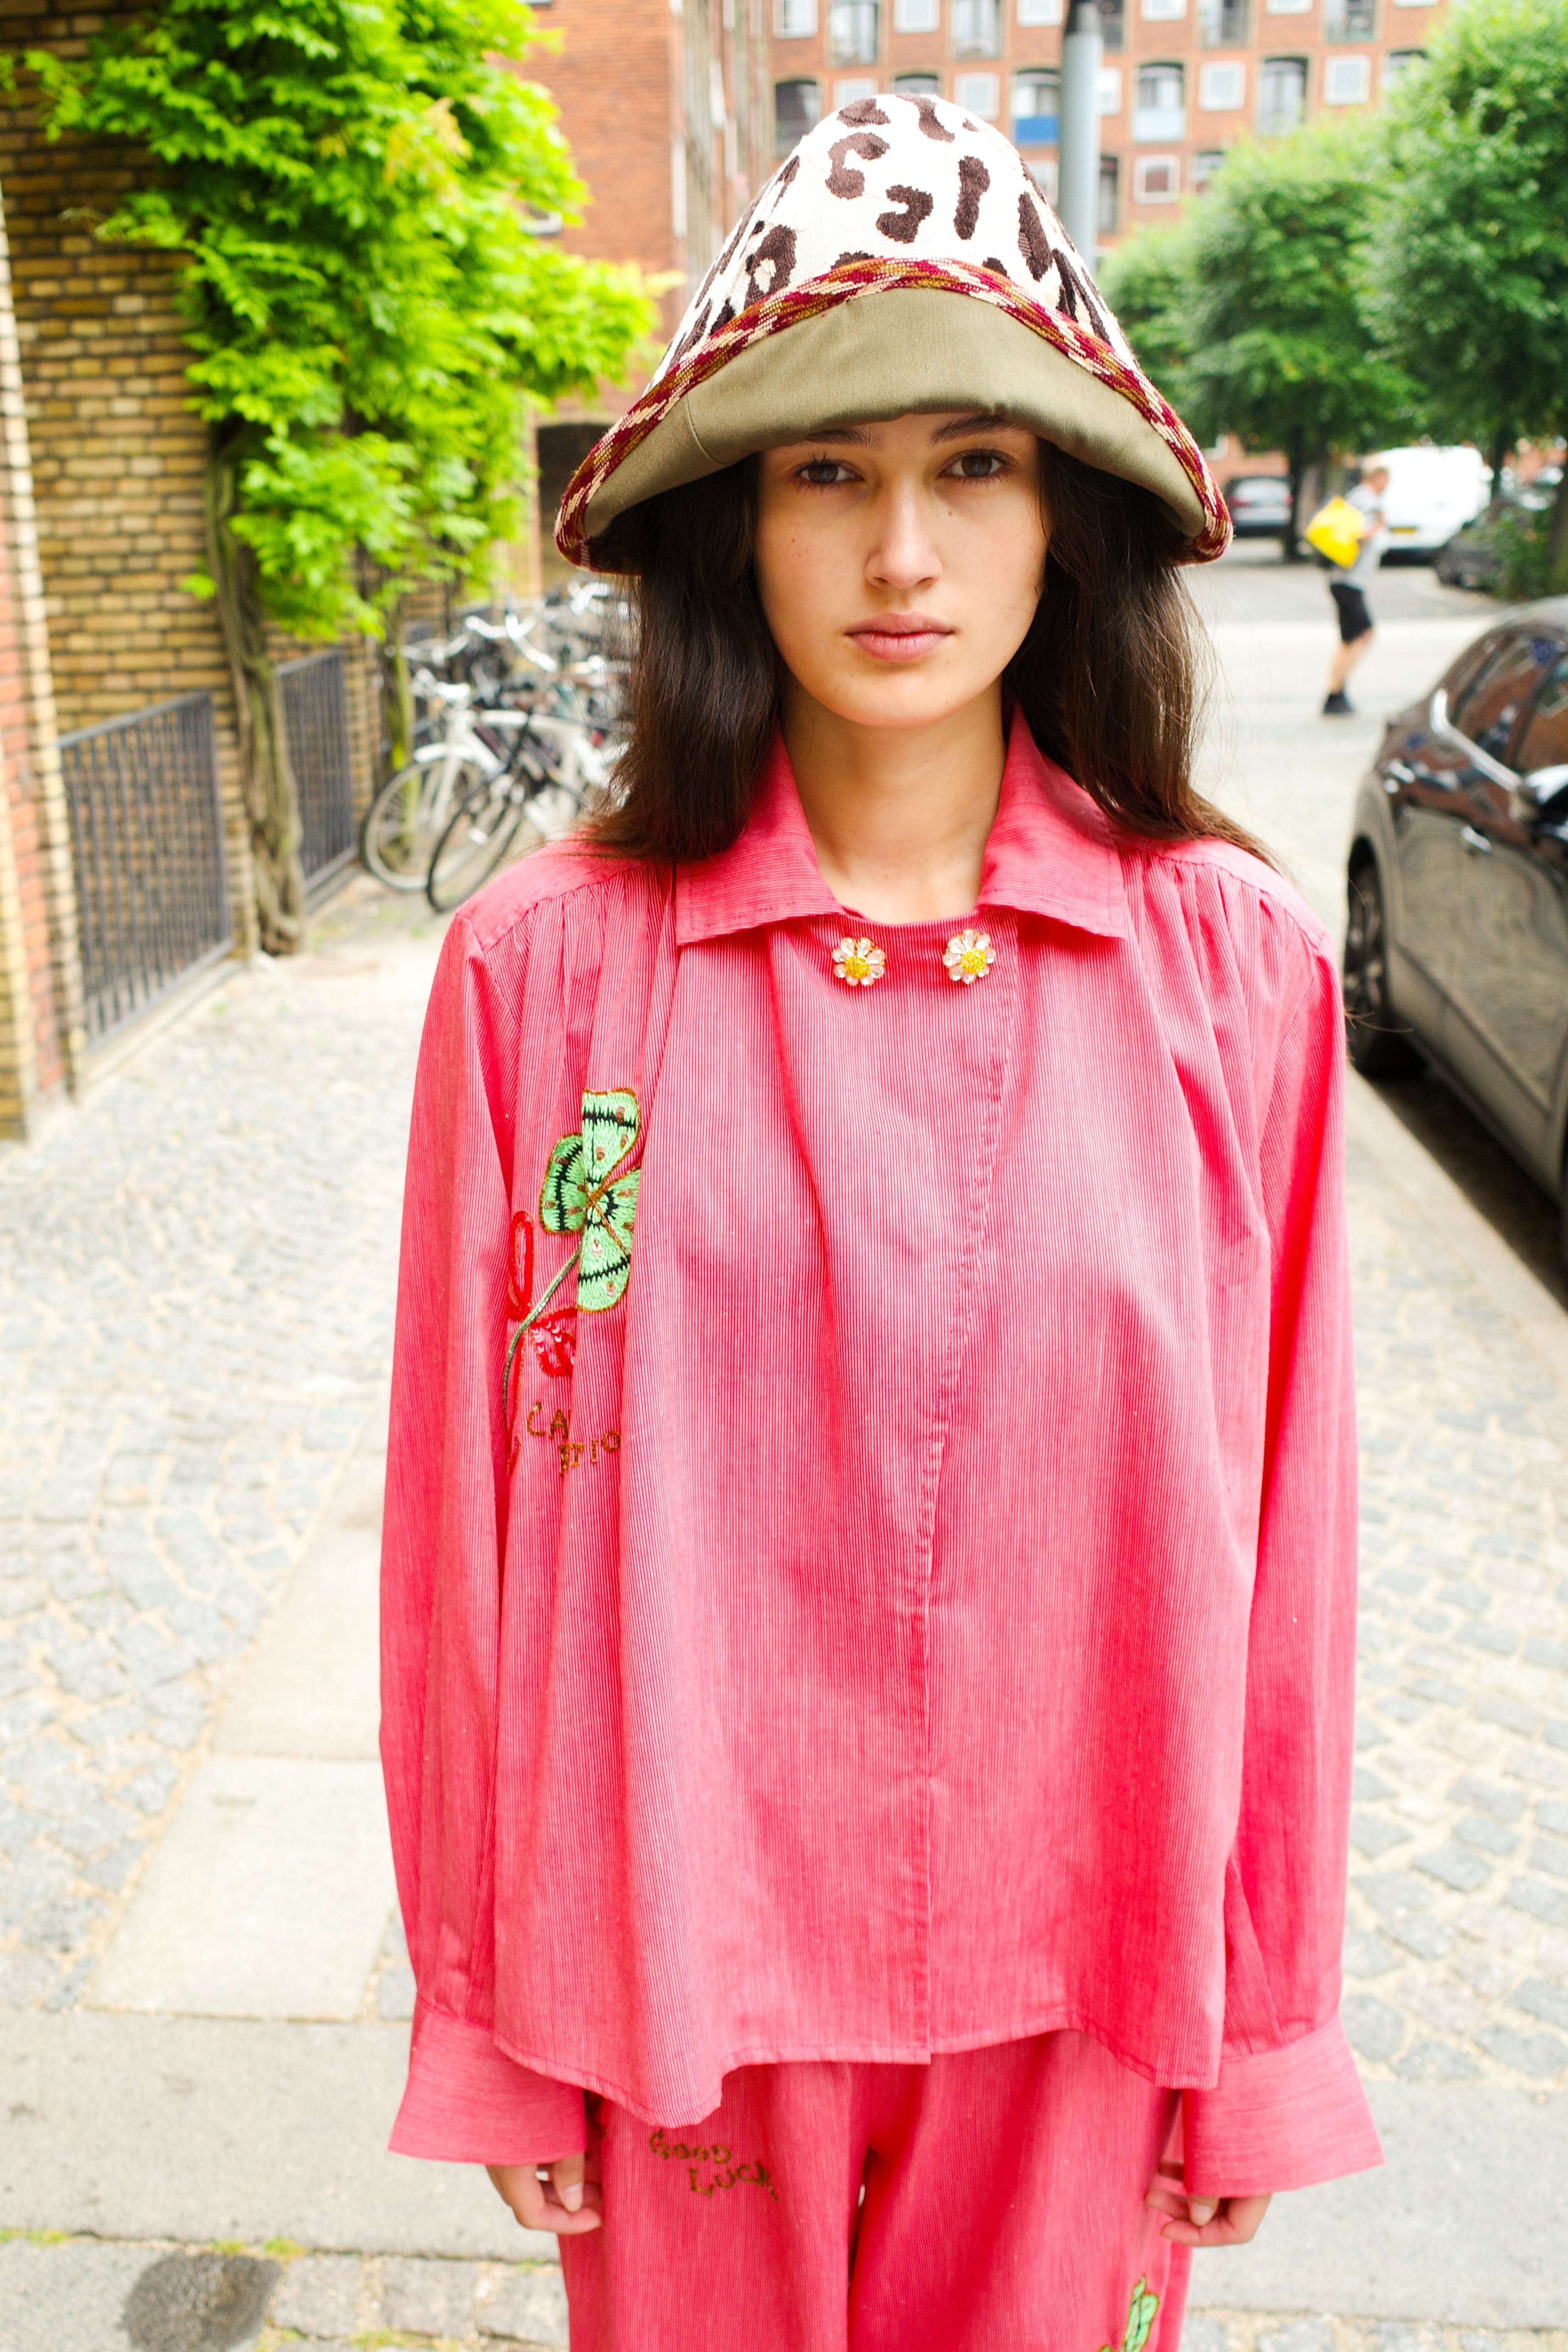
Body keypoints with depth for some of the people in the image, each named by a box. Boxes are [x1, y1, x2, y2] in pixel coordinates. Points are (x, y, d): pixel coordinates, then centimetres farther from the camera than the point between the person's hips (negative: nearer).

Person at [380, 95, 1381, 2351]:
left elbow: (1282, 1513, -3)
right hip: (684, 1966, 0)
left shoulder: (1233, 963, -9)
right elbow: (468, 1511, -5)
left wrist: (1266, 2022, 4)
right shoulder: (542, 966, -11)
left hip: (1078, 1981, 1)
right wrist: (487, 2012, 1)